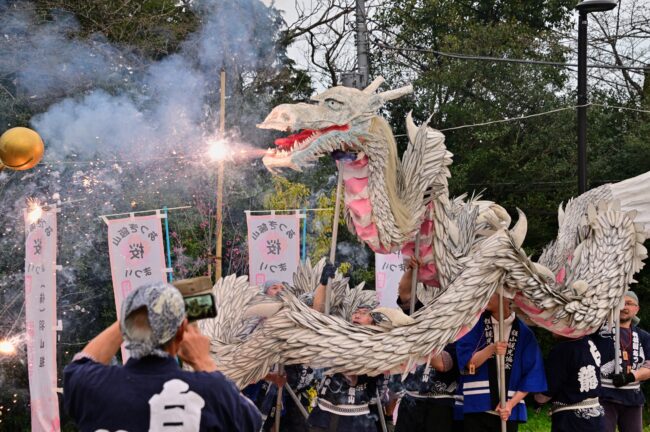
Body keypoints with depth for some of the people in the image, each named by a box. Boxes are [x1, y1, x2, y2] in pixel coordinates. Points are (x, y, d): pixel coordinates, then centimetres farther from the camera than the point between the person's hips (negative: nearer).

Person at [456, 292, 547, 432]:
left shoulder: (524, 333, 2)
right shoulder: (477, 323, 2)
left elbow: (530, 376, 3)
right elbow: (467, 362, -5)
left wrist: (511, 404, -8)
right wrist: (491, 349, -22)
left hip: (508, 412, 1)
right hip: (477, 409, -1)